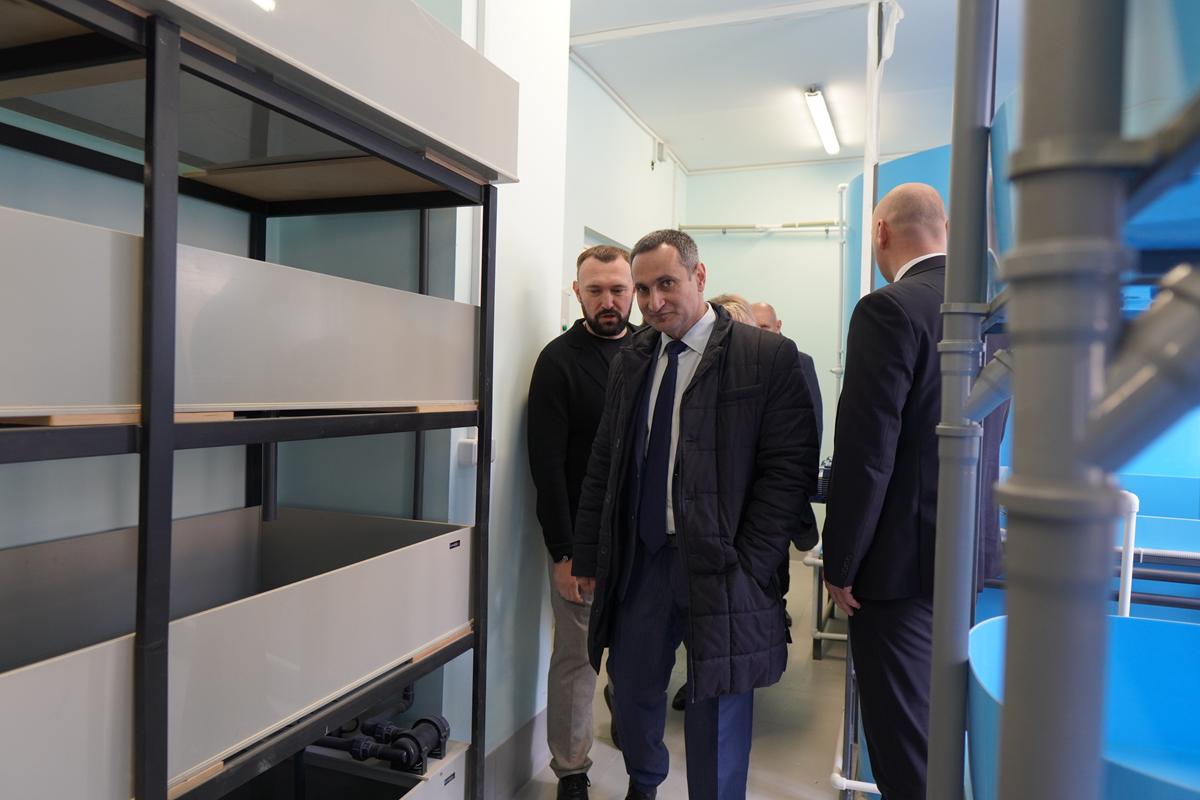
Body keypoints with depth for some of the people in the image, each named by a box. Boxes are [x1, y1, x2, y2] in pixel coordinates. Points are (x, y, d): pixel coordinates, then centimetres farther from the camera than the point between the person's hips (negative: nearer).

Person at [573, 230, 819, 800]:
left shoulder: (769, 357, -6)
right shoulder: (630, 361, 9)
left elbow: (790, 469, -9)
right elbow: (603, 466, 11)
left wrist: (747, 565, -12)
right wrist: (590, 556, 7)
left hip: (720, 566, -4)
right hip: (640, 560, 5)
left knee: (719, 709, 7)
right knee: (632, 690, 19)